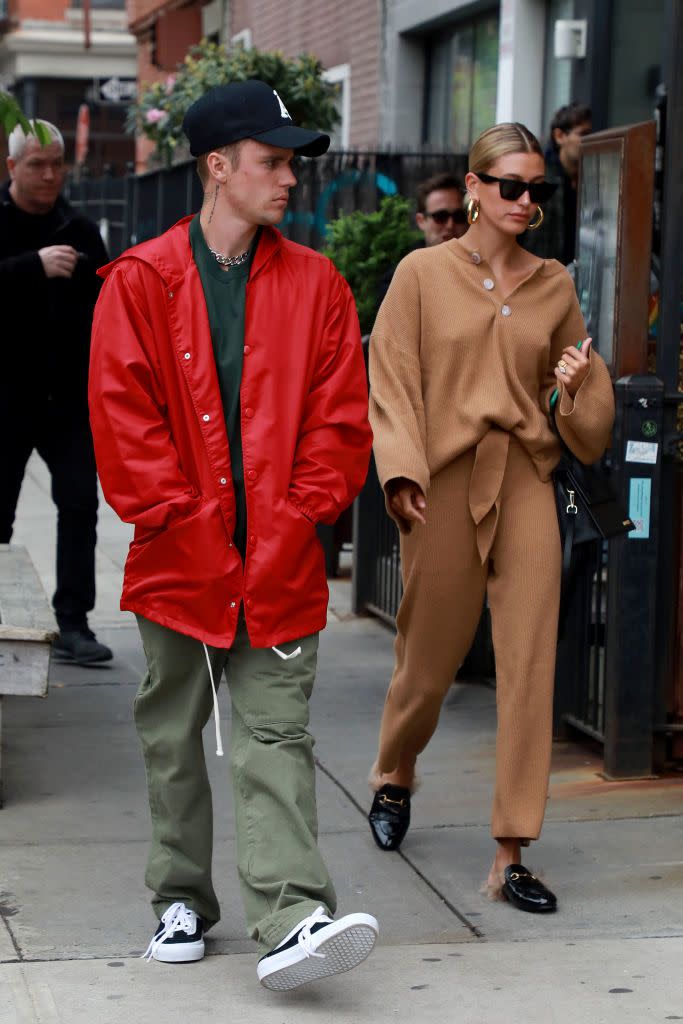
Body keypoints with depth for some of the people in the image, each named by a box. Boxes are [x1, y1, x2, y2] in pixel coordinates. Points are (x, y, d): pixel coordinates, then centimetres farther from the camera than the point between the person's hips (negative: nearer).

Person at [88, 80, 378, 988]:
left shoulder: (315, 283, 5)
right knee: (172, 737, 12)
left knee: (276, 739, -5)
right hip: (179, 561, 0)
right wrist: (178, 519, -10)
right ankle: (181, 901, 26)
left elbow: (341, 413, 4)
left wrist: (301, 515, -5)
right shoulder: (141, 281, 0)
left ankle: (293, 921, -10)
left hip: (280, 564, 0)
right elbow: (122, 415, -5)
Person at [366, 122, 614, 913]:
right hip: (445, 483, -2)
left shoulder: (554, 286, 9)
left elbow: (576, 377, 21)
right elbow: (391, 381, -1)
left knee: (530, 663, -5)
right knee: (431, 654, 10)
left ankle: (511, 854, 0)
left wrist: (578, 384, -3)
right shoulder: (423, 274, 1)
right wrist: (401, 474, -12)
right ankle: (395, 774, 42)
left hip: (526, 484, 2)